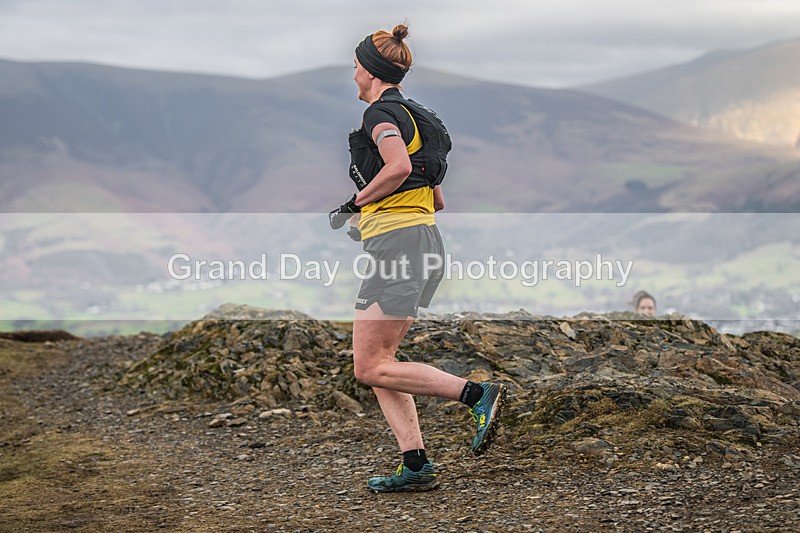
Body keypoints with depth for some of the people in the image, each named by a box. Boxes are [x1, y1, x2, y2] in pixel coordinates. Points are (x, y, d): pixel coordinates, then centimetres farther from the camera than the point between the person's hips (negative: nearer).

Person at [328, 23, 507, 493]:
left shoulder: (381, 112, -5)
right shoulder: (411, 114, 24)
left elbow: (399, 167, -25)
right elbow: (439, 201, 26)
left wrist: (355, 204, -11)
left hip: (398, 243, -10)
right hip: (425, 243, 10)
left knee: (371, 368, -9)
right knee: (376, 361, 9)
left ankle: (479, 395, -14)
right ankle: (416, 466, 3)